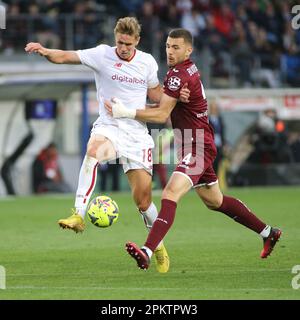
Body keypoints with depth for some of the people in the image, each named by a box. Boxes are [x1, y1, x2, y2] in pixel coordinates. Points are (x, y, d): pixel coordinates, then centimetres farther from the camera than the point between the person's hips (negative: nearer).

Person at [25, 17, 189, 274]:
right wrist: (45, 51, -37)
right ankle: (79, 215, -42)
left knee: (143, 199, -1)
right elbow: (65, 57, -17)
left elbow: (154, 94, 18)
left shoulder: (147, 62, 4)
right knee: (93, 149, -39)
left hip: (137, 134, 2)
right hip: (109, 127, -2)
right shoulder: (102, 55, -6)